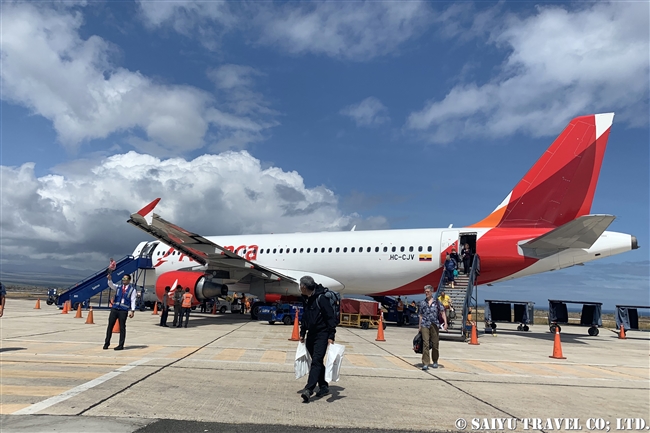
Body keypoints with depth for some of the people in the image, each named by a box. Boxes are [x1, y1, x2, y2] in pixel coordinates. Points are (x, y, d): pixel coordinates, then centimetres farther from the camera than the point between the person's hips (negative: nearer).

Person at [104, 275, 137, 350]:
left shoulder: (132, 289, 1)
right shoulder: (118, 287, 12)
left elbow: (133, 301, -4)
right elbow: (111, 285, -7)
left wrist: (132, 311, -12)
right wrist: (109, 279, -28)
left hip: (123, 311, -3)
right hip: (114, 309, 4)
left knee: (122, 327, 1)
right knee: (110, 326, 7)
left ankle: (121, 345, 9)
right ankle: (107, 343, 21)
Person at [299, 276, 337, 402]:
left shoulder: (321, 298, -17)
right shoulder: (306, 299, 9)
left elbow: (331, 317, -16)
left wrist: (331, 336, -18)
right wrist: (302, 333, 22)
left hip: (322, 335, -8)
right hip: (311, 334, 8)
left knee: (316, 361, -14)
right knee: (317, 362, 13)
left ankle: (309, 389, -18)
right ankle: (324, 387, 24)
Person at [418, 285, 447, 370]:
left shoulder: (436, 302, 4)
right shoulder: (422, 302, 9)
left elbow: (442, 312, 3)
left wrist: (445, 323, -7)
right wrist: (420, 326, 11)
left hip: (434, 325, 0)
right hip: (425, 325, 0)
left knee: (435, 344, 8)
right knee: (425, 344, -10)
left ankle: (435, 362, 27)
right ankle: (425, 364, -10)